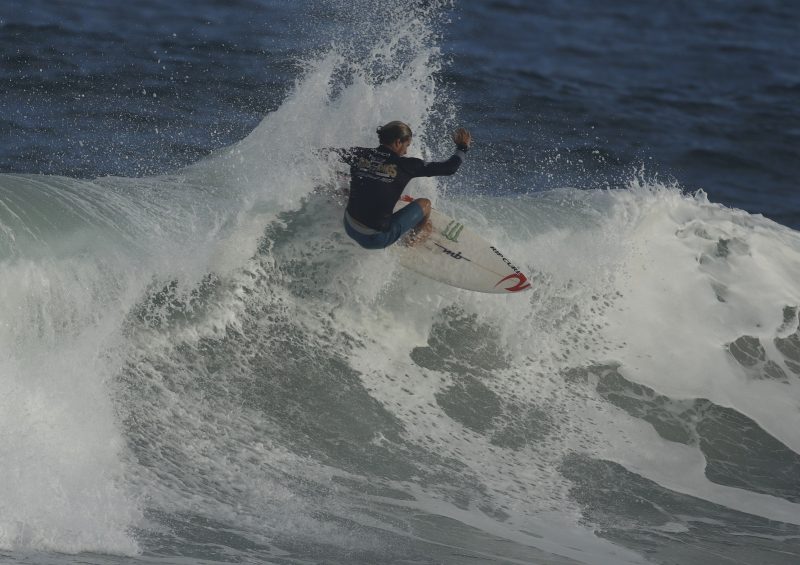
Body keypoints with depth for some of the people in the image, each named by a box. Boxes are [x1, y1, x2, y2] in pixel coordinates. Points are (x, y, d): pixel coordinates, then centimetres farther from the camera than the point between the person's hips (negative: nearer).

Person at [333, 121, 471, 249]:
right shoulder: (404, 165, -14)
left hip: (350, 228, 5)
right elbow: (449, 168, -6)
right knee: (424, 203, 14)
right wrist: (463, 147, 11)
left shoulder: (359, 155, -6)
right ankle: (418, 231, 42)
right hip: (377, 240, -5)